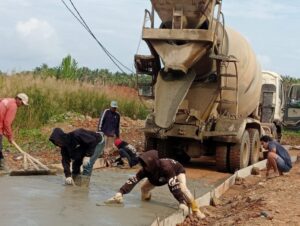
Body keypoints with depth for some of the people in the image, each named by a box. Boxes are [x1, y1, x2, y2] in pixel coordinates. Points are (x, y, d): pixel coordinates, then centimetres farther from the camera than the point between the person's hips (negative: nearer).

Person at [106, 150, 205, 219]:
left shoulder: (165, 167, -47)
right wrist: (120, 193, -53)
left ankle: (196, 210, -17)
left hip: (177, 171, -5)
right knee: (144, 188, -1)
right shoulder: (145, 170, -33)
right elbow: (132, 180, -39)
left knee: (182, 188, -32)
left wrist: (182, 202, -60)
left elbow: (174, 186, -53)